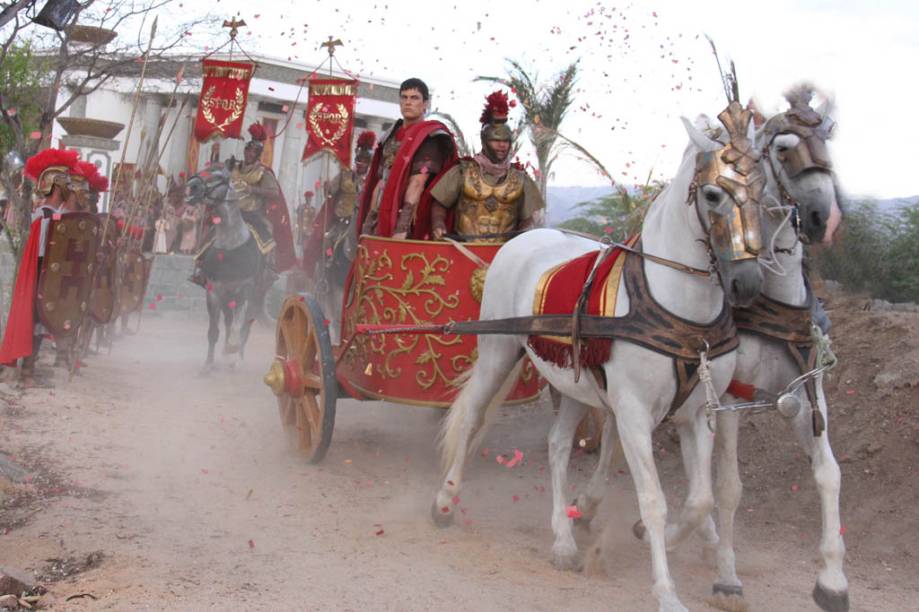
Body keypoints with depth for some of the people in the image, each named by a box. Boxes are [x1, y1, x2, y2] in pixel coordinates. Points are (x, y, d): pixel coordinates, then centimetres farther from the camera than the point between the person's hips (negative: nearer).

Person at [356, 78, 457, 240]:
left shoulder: (430, 138, -5)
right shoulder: (392, 137, 19)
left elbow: (417, 184, -15)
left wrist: (402, 229, -23)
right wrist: (369, 222, 12)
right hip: (381, 222, 7)